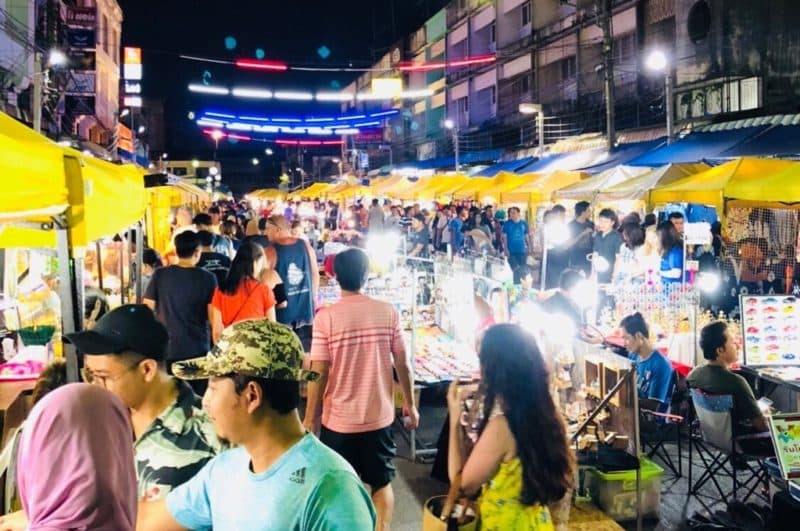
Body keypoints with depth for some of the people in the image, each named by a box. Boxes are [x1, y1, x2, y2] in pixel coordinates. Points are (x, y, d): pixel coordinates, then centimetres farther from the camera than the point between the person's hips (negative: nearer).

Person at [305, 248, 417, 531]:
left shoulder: (326, 316, -13)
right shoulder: (388, 312, -7)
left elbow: (319, 373, -13)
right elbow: (403, 365, -3)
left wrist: (310, 418, -2)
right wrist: (410, 405, 11)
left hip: (338, 419, -2)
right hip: (379, 416, 2)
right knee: (382, 482, 19)